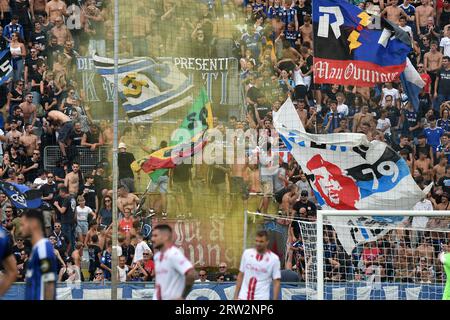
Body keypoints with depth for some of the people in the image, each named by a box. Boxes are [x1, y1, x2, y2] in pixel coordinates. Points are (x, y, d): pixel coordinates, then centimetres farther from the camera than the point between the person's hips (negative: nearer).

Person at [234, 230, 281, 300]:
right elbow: (240, 276, 12)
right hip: (243, 297, 3)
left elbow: (276, 283, -2)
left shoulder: (274, 259, -3)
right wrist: (236, 296, 8)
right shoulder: (247, 253, 6)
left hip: (262, 298, -3)